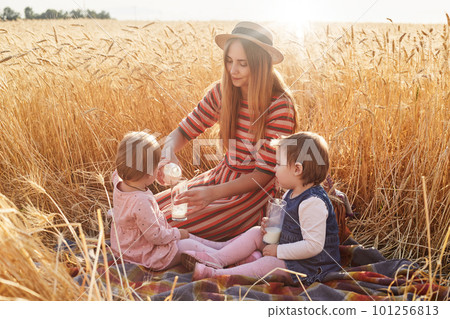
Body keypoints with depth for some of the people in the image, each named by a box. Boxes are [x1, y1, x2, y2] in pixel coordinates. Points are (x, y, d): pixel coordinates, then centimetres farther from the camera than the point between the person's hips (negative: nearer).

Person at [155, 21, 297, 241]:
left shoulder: (279, 105, -21)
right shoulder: (222, 92, -4)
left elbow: (265, 173, -20)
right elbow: (182, 132, 0)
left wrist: (213, 193, -32)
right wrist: (168, 154, -25)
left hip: (255, 190, -6)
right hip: (222, 175, 6)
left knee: (173, 225, -16)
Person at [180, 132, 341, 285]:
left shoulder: (312, 203, -29)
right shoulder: (292, 194, 4)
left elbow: (313, 245, -30)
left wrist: (279, 250, -24)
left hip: (310, 266, -10)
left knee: (268, 264, -25)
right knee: (255, 233, 4)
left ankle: (214, 274, -24)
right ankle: (215, 259, -1)